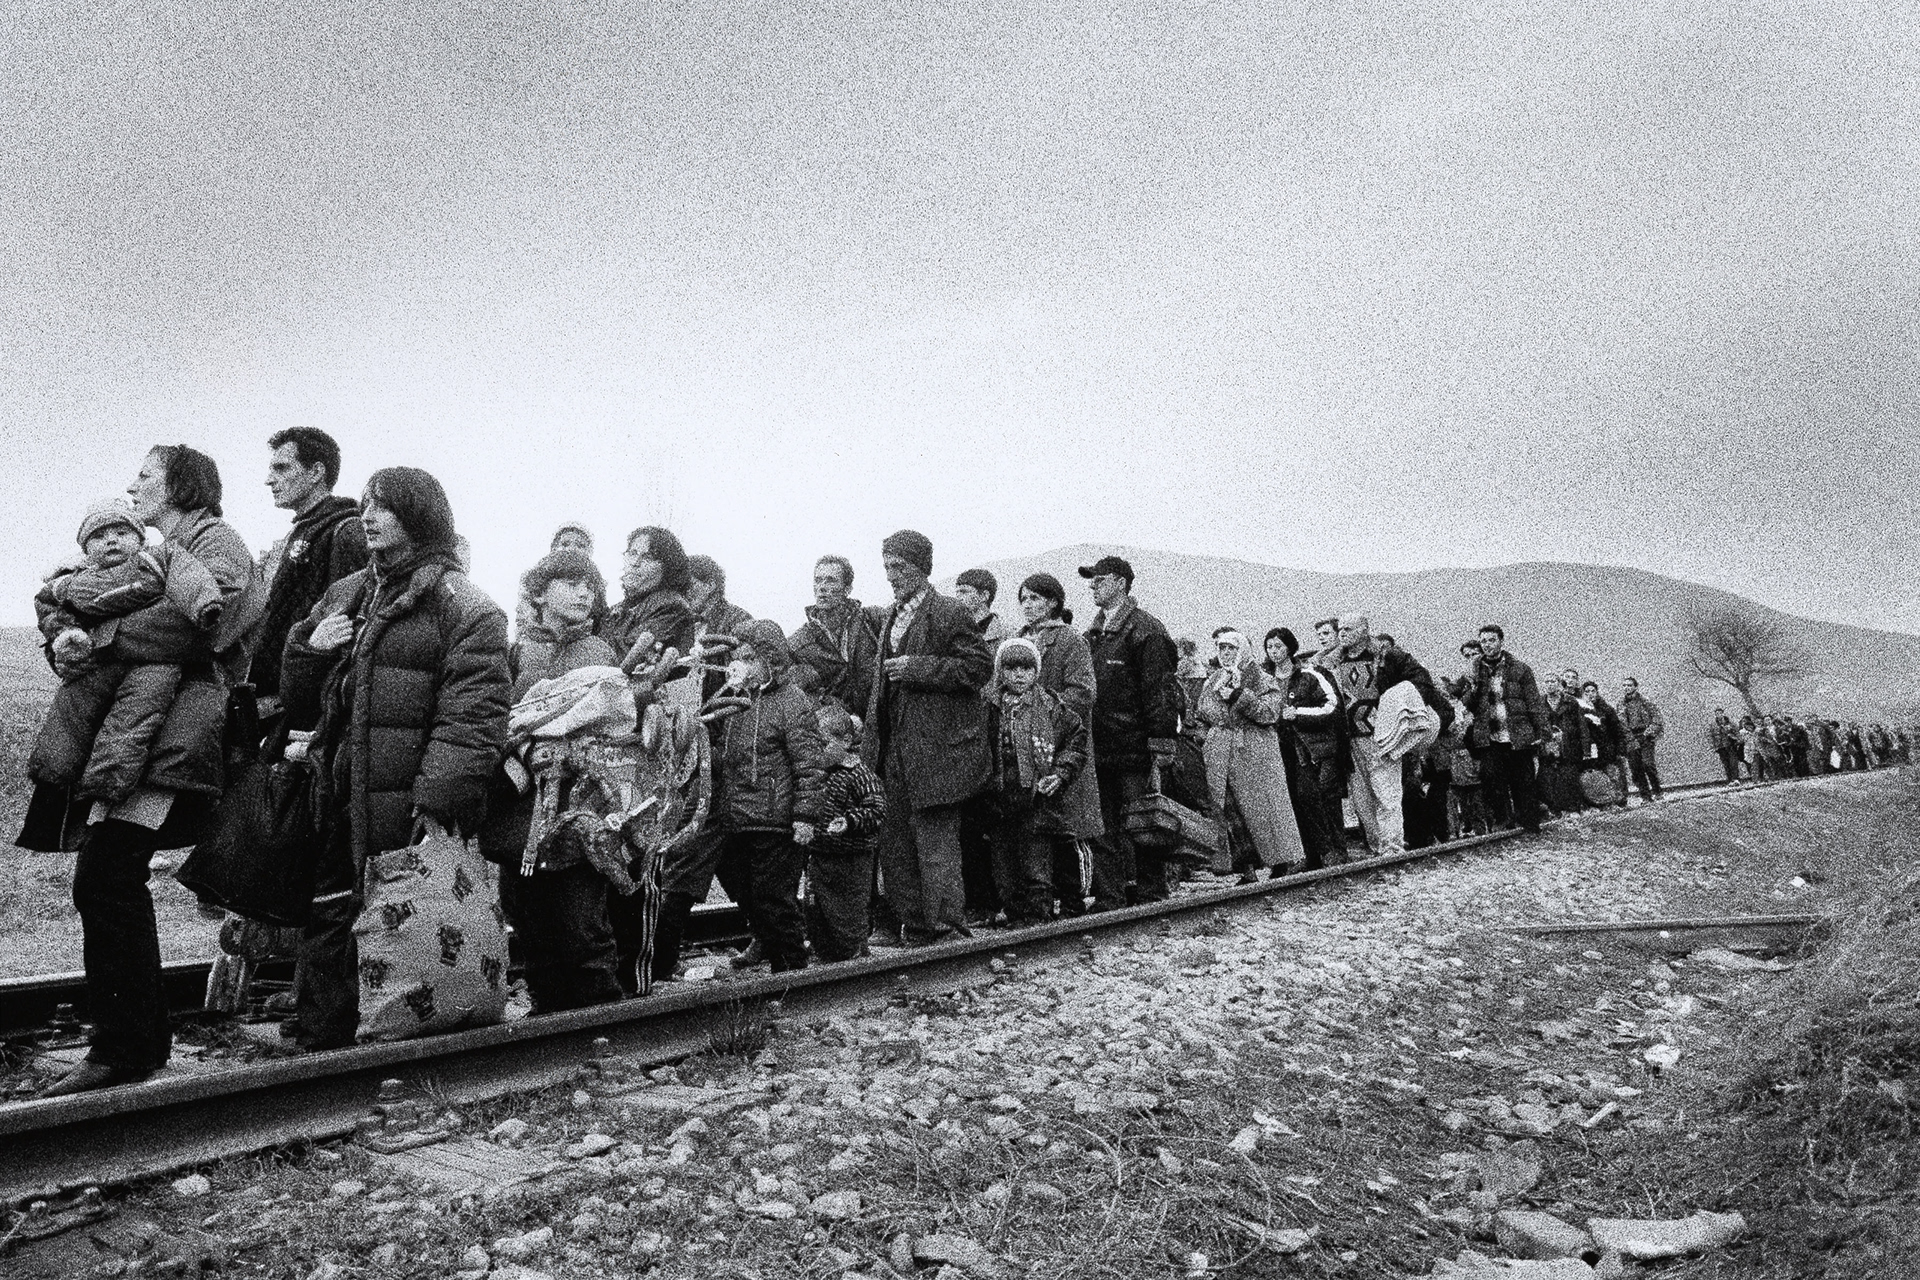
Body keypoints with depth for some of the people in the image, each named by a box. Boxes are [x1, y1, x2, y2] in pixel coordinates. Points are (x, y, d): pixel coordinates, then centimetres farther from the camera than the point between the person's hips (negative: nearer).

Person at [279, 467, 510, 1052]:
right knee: (327, 932, 12)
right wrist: (309, 649, 2)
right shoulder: (345, 595, 18)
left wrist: (440, 800, -22)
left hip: (410, 813, -7)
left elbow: (472, 714, -15)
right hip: (342, 803, 7)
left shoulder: (461, 603, -4)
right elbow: (299, 705, 23)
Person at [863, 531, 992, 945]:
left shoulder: (949, 613, -7)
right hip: (895, 751, 8)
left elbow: (979, 666, -13)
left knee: (936, 839, -7)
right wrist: (872, 740, 19)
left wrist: (918, 668, -17)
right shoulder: (891, 617, 18)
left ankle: (948, 927, 1)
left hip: (936, 749, -8)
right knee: (895, 844, 11)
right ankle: (915, 929, 21)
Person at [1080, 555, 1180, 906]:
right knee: (1102, 828, 8)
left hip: (1134, 749, -7)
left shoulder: (1145, 630, -7)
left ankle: (1151, 891, 13)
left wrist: (1160, 749, -17)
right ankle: (1108, 896, 15)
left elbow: (1159, 692, -12)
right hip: (1100, 751, 7)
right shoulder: (1093, 634, 16)